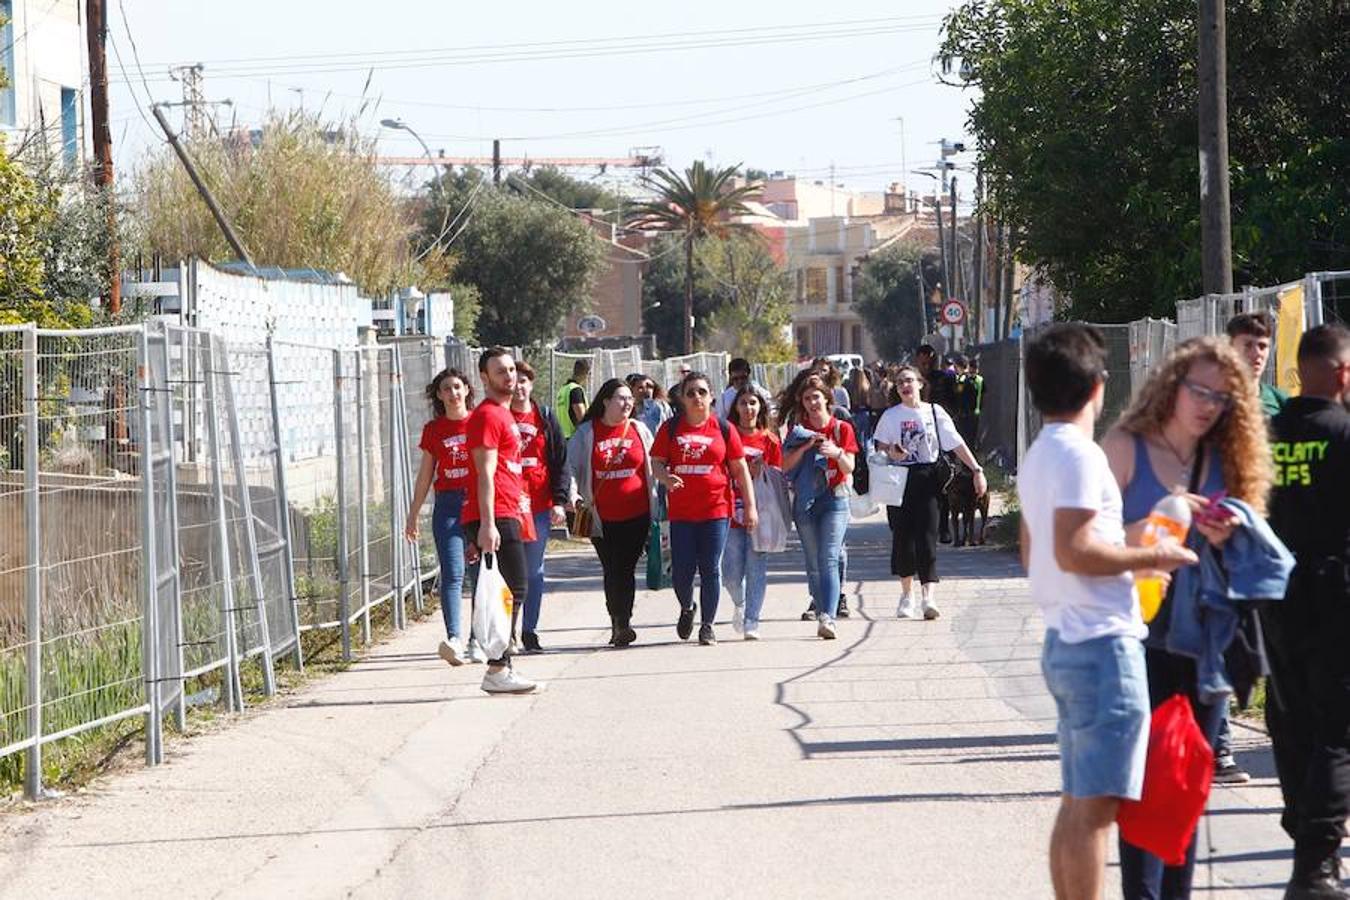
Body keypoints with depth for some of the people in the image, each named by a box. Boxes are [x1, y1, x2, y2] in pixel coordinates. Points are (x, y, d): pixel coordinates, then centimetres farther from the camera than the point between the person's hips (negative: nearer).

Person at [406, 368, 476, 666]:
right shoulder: (433, 430, 7)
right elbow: (425, 476, 14)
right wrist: (413, 515, 14)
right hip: (448, 505, 0)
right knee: (452, 573, -13)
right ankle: (454, 640, -25)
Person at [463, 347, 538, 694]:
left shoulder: (502, 414, 22)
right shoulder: (488, 415, -10)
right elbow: (485, 474, -18)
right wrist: (487, 525, -24)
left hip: (505, 518, 10)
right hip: (495, 519, -10)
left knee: (510, 591, 11)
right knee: (513, 589, -11)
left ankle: (502, 668, 15)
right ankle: (497, 671, -11)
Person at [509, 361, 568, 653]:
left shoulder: (545, 418, 8)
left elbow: (560, 462, 8)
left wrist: (559, 501, -1)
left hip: (539, 507, 2)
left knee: (534, 571, 6)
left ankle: (529, 631, 11)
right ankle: (506, 630, 3)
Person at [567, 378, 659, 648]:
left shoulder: (639, 430, 7)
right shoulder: (586, 433, 3)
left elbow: (652, 467, 13)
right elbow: (571, 468, 5)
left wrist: (654, 506, 10)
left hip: (636, 514, 0)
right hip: (602, 516, 0)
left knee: (626, 570, -6)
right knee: (612, 572, 6)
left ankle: (622, 624, -5)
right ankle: (619, 624, 15)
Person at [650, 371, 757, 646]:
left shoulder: (723, 429, 4)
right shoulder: (671, 429, 6)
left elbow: (740, 470, 6)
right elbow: (656, 463, 6)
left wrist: (750, 507, 2)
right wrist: (666, 478, -17)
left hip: (716, 510, -1)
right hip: (681, 512, 1)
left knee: (711, 570, -1)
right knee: (681, 571, 0)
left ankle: (707, 625, 10)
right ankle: (687, 609, 29)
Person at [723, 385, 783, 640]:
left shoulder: (770, 440, 6)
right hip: (732, 511, 0)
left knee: (756, 569, -3)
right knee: (732, 572, 1)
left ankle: (751, 622, 1)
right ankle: (740, 605, 31)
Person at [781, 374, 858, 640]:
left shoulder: (842, 428, 3)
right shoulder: (798, 430, 9)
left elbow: (849, 468, -3)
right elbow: (785, 465, -1)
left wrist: (837, 453, -23)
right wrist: (806, 446, -13)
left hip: (835, 500, -3)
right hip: (805, 500, 3)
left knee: (829, 560, -16)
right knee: (814, 564, 6)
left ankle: (828, 618, -27)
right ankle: (821, 614, 14)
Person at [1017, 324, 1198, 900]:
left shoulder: (1039, 456, 16)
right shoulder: (1079, 453, -14)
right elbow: (1074, 550, -24)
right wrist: (1150, 558, -13)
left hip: (1065, 642, 10)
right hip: (1102, 642, -10)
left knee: (1078, 801, 13)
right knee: (1096, 805, -9)